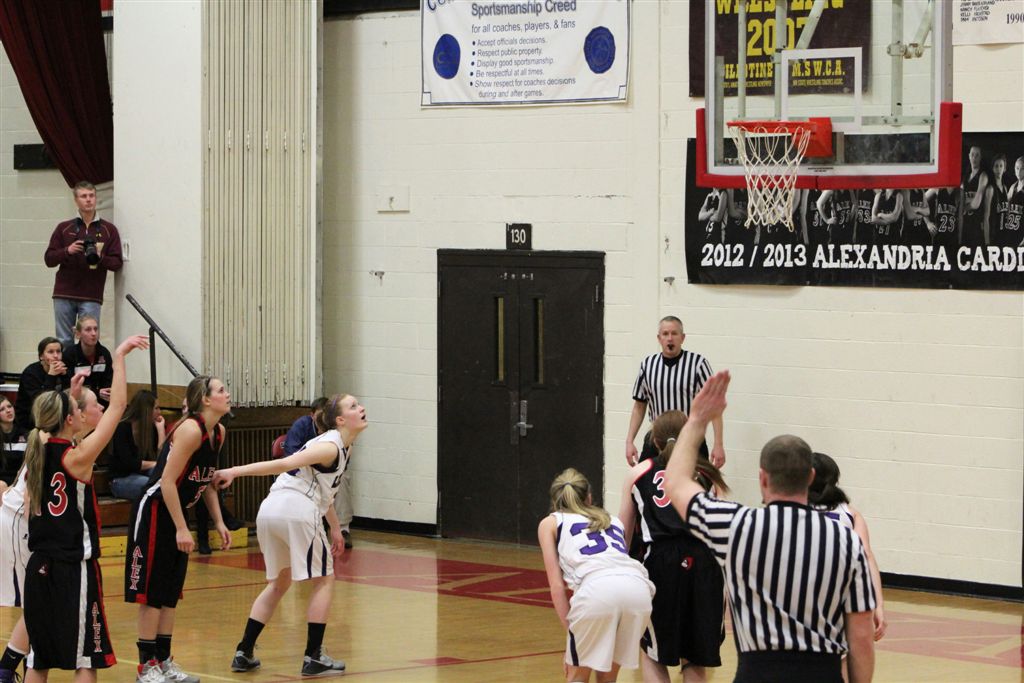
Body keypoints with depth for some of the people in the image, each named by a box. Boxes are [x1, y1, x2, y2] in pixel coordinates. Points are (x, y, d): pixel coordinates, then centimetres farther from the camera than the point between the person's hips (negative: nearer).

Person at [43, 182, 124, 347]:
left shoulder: (108, 230, 8)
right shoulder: (64, 228, 11)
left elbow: (117, 263, 4)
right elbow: (49, 259, 7)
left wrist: (100, 257, -16)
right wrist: (67, 251, -11)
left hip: (91, 296, -1)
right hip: (64, 295, 1)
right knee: (64, 342, 2)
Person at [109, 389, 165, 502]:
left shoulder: (151, 428, 8)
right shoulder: (123, 428, -11)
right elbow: (128, 462, -19)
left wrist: (160, 428, -3)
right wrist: (155, 464, -15)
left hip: (141, 474, 6)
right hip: (121, 479, -6)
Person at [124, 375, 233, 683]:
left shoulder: (218, 432, 6)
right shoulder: (191, 429, -21)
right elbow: (168, 481, -23)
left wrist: (218, 522, 12)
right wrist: (181, 529, -23)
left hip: (177, 512, 9)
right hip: (154, 512, -9)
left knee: (171, 592, 11)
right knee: (152, 593, -4)